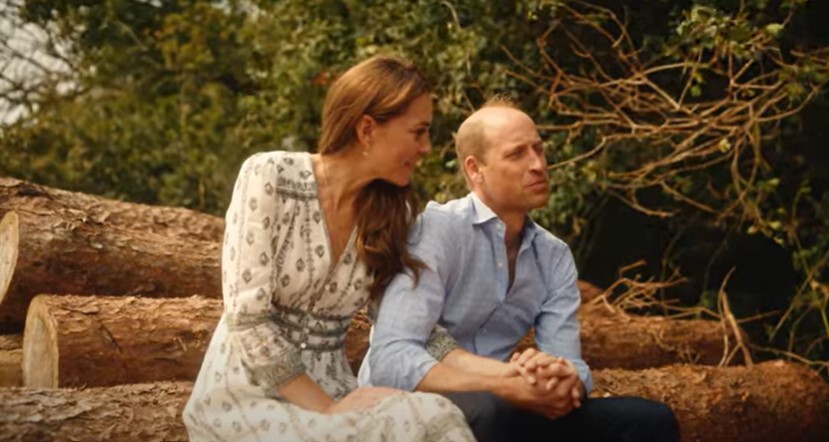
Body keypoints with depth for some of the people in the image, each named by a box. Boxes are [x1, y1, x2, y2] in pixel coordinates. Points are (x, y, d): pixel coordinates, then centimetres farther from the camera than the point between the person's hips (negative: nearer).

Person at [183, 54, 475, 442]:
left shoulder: (394, 213, 4)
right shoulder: (269, 177, -12)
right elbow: (247, 318, -16)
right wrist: (326, 409, -17)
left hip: (328, 392, 5)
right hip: (245, 397, -5)